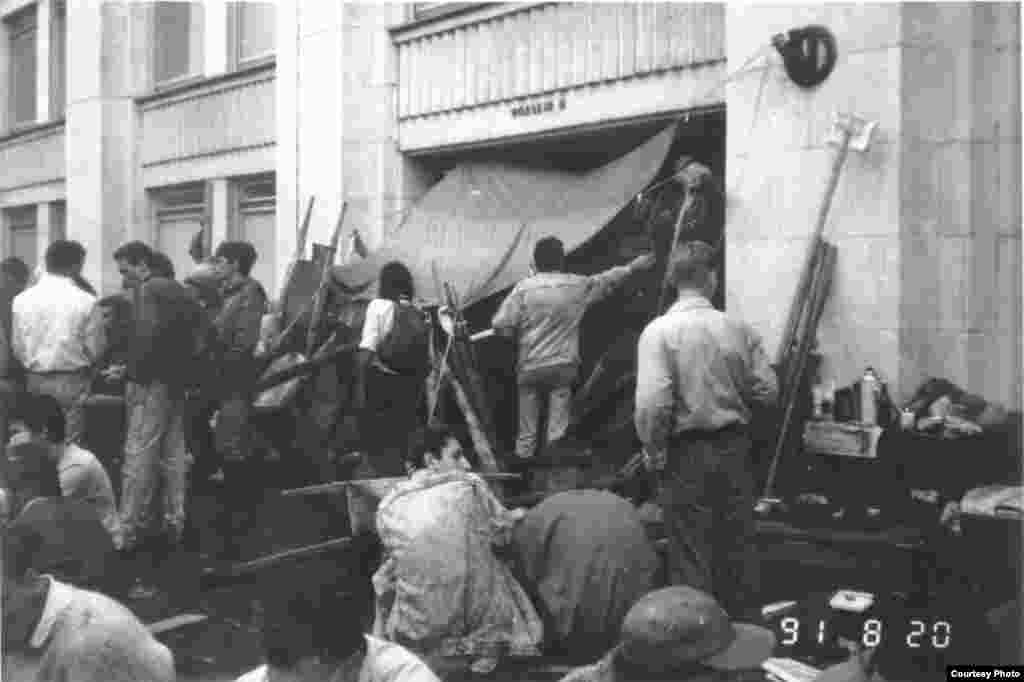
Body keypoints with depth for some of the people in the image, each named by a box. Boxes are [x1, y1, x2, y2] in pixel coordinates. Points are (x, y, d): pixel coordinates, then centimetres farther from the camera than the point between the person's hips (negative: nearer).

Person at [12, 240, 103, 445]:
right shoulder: (85, 301, -11)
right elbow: (95, 349, -5)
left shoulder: (22, 299, -1)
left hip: (35, 381, 4)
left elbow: (17, 346, 5)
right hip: (71, 382, -4)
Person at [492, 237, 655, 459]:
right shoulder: (577, 286, 0)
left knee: (527, 430, 10)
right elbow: (606, 280, 17)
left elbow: (500, 324, -9)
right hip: (563, 367, 0)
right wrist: (632, 267, 33)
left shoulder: (524, 288, -7)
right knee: (558, 428, 4)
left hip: (530, 367, 0)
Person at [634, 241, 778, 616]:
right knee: (737, 546, 17)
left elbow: (651, 403, -20)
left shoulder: (659, 331, -14)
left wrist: (654, 453, -6)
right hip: (734, 447, 3)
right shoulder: (739, 329, -4)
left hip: (687, 453, -3)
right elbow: (767, 390, -1)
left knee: (691, 556, 7)